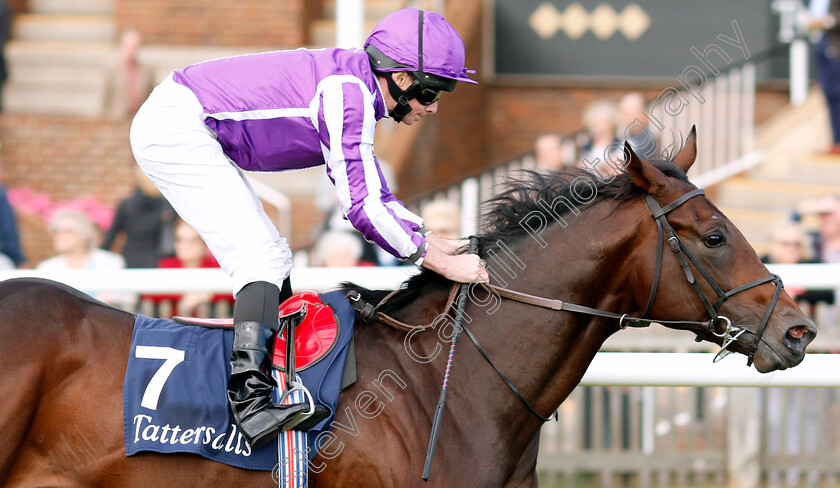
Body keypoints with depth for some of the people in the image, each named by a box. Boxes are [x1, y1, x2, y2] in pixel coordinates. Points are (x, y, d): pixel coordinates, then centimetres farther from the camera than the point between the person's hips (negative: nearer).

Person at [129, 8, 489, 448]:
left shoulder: (354, 89, 12)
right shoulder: (347, 94, -19)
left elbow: (377, 197, 22)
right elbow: (362, 208, -21)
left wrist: (443, 246, 14)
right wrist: (445, 265, -16)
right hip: (174, 128, -11)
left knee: (273, 259, 14)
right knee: (263, 258, -18)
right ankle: (251, 403, -30)